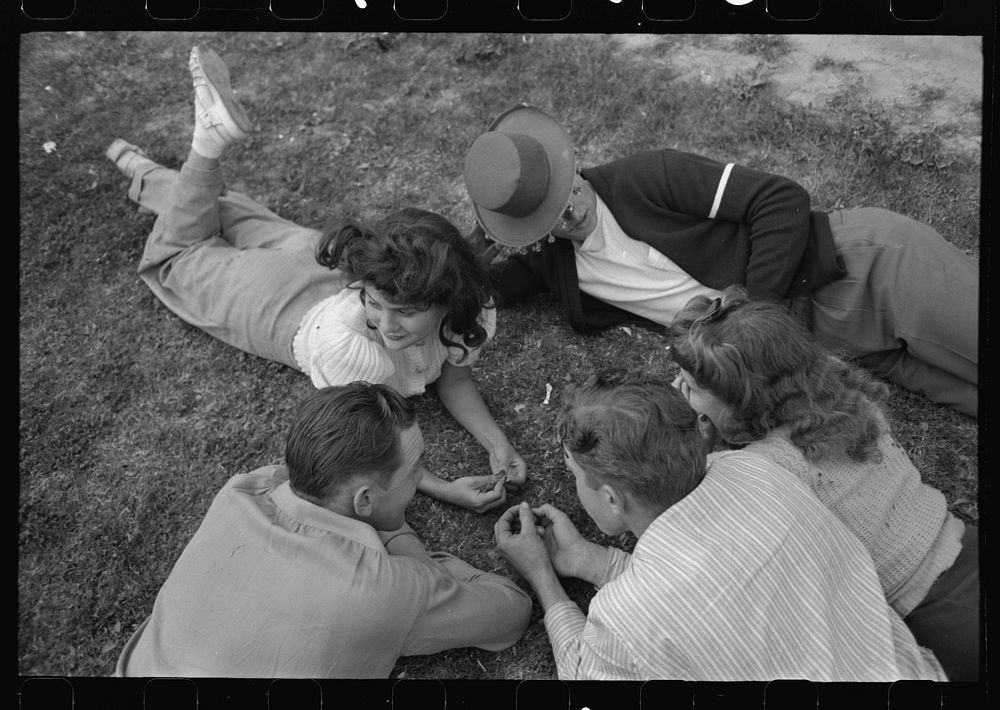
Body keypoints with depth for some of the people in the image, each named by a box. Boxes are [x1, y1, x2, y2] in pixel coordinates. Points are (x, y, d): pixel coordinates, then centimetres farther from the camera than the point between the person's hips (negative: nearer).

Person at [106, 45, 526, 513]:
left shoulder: (471, 312, -37)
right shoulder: (342, 343, -49)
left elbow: (455, 377, -18)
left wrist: (497, 444, -35)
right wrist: (445, 491, -51)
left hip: (334, 276, 4)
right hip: (287, 303, -3)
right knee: (180, 254, 27)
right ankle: (210, 143, 32)